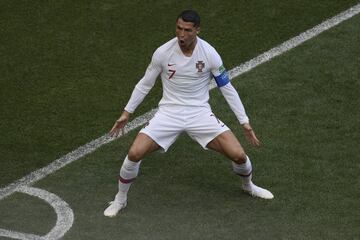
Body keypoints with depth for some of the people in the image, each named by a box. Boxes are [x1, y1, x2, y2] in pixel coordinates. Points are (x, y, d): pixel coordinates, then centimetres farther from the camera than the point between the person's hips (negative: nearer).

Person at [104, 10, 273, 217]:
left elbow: (227, 88, -1)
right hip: (169, 113, 0)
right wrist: (127, 113, 8)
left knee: (238, 155, -12)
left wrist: (245, 122, -1)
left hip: (200, 113, 0)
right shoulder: (163, 53, -11)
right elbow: (145, 84, 5)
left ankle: (248, 185, 25)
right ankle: (120, 200, 9)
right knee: (135, 154, -18)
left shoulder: (210, 54, -12)